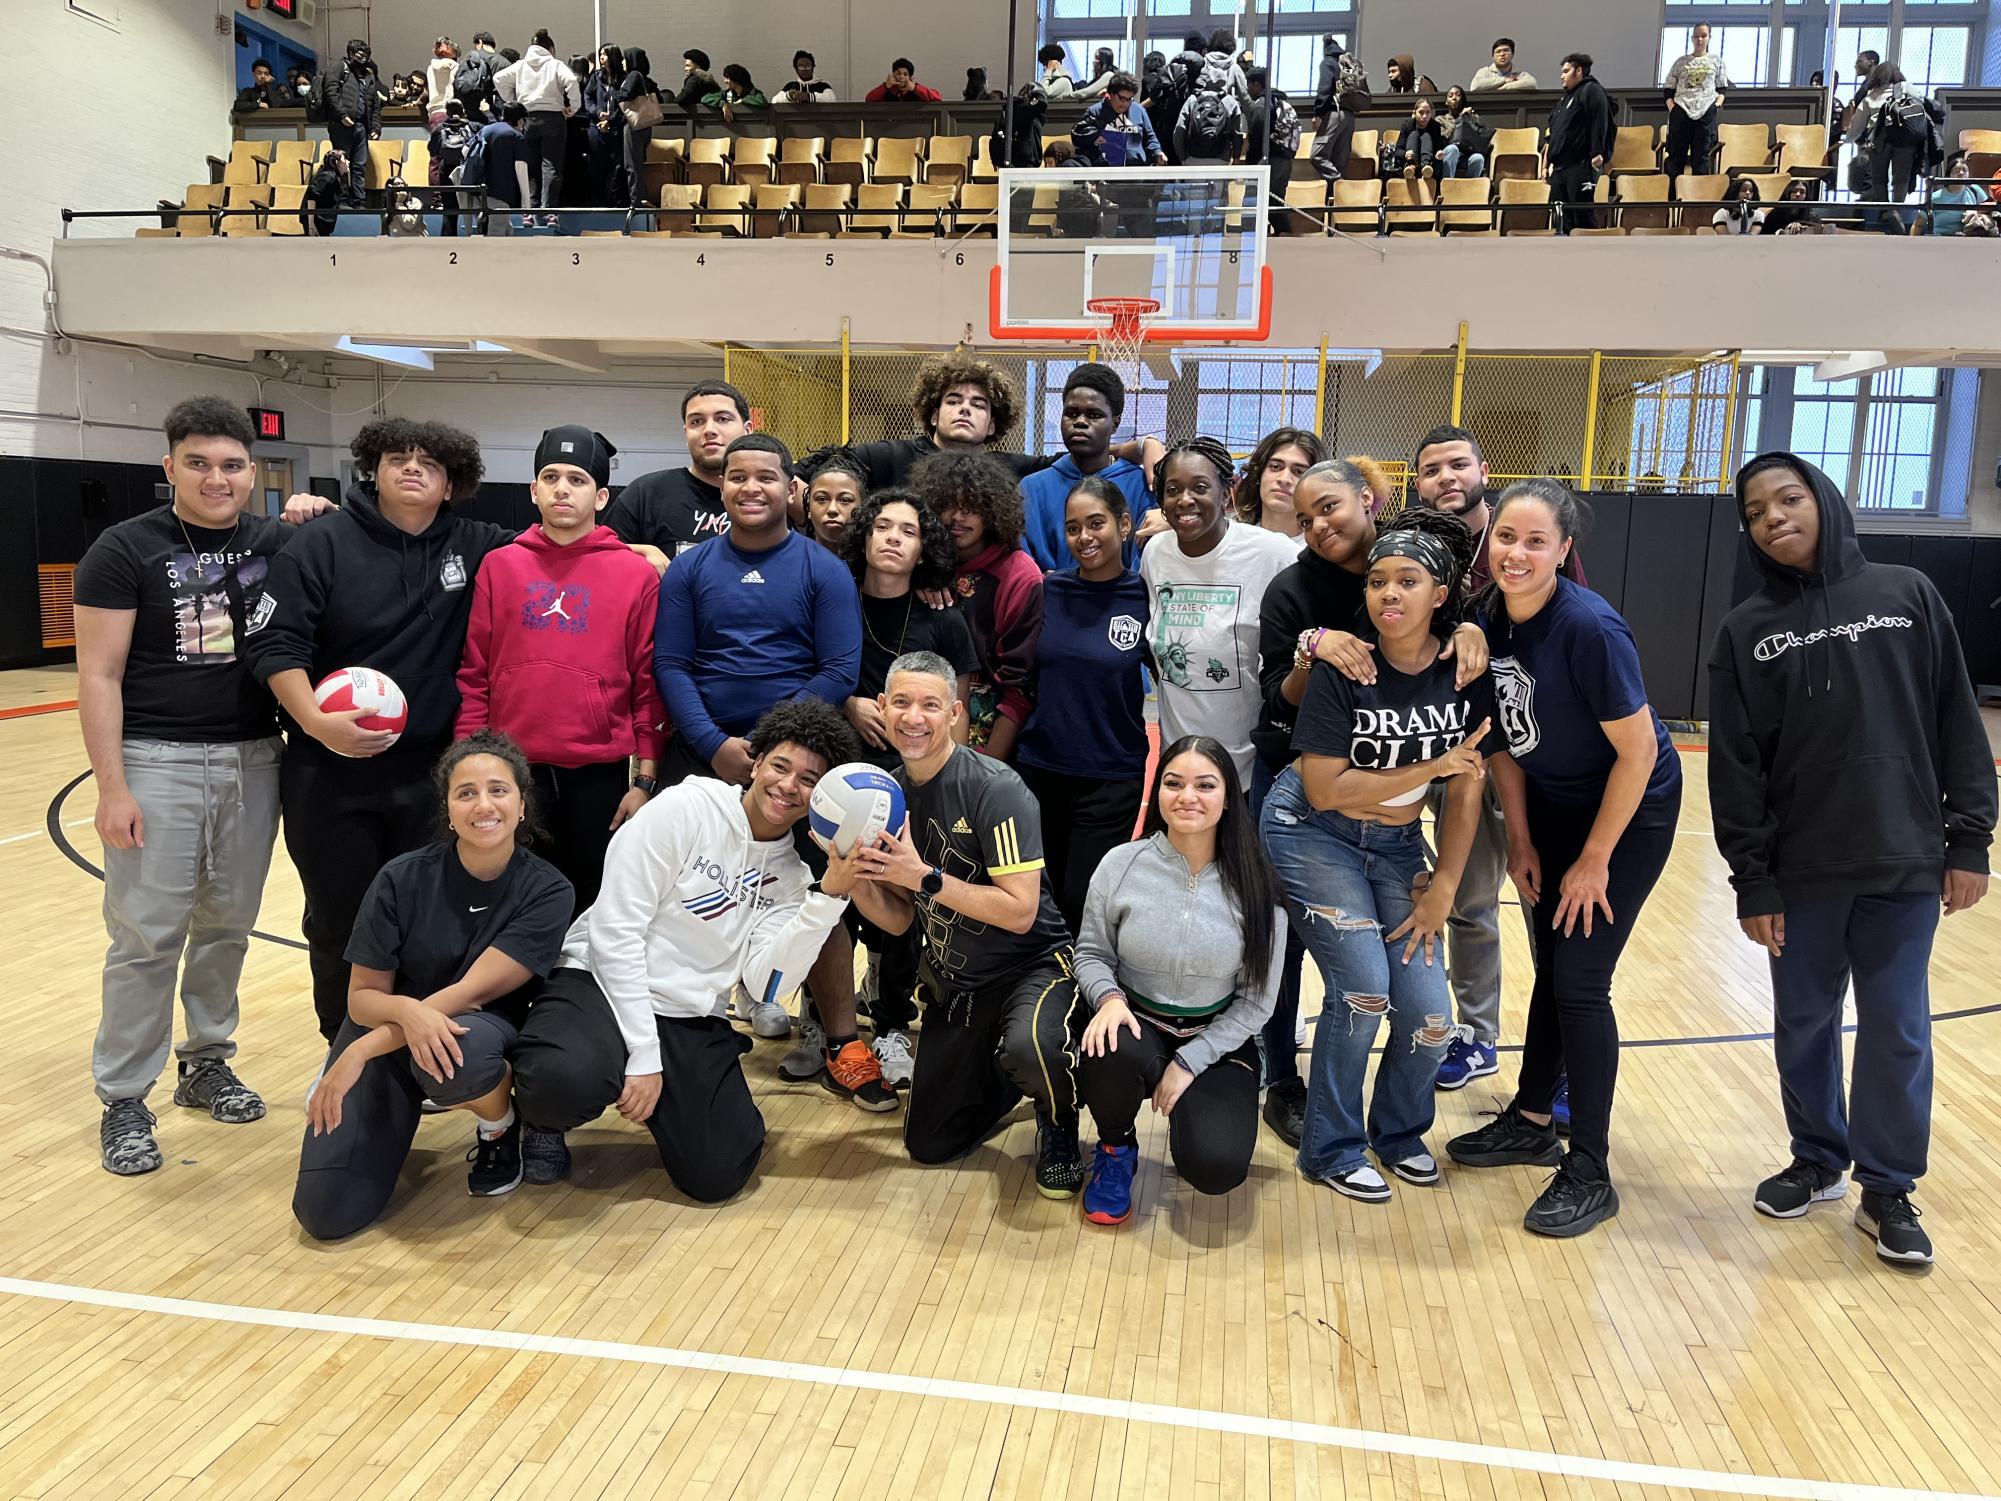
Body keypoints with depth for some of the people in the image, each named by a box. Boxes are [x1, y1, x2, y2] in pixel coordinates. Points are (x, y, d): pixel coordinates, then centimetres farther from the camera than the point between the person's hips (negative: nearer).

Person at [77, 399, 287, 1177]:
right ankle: (123, 1099, 13)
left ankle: (206, 1062, 29)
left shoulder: (275, 543, 5)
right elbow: (98, 675, -6)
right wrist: (111, 787, -13)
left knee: (227, 927, 12)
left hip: (253, 760, 4)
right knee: (146, 936, 0)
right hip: (157, 762, -3)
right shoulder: (125, 550, -5)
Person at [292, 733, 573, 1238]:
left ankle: (500, 1127, -2)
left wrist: (360, 1051, -27)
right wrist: (406, 1009, -31)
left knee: (455, 1056, -39)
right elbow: (362, 996, -7)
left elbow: (473, 991, -21)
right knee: (326, 1213, -12)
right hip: (387, 1028, 2)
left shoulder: (545, 891, -16)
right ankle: (406, 1103, 19)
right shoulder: (403, 879, -14)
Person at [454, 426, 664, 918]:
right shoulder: (499, 566, 5)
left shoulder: (637, 574, 1)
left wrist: (644, 779, -2)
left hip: (602, 776, -1)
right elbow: (474, 675, 6)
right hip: (513, 772, 1)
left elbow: (648, 683, 0)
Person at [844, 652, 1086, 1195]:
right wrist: (859, 880, -18)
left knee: (1029, 1050, -40)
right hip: (953, 982, 6)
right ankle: (1014, 1076, 36)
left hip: (1032, 965, -6)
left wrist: (923, 877, -28)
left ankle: (1058, 1127, -4)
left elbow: (1020, 911, -26)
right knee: (928, 1145, 11)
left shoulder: (995, 788, -22)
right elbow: (898, 921, 2)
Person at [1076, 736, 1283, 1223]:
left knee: (1215, 1168, -22)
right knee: (1111, 1053, -37)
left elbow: (1256, 1001, -6)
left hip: (1217, 1041, 0)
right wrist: (1109, 997, -21)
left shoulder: (1254, 886, -9)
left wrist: (1188, 1063, -13)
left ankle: (1194, 1104, 17)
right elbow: (1091, 952, 2)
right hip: (1137, 1026, 0)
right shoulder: (1121, 865, -8)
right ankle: (1116, 1148, 0)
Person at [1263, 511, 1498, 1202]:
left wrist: (1443, 889, -3)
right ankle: (1332, 1149, 7)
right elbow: (1325, 788, -21)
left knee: (1429, 1012, -5)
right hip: (1312, 831, -4)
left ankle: (1399, 1133, 26)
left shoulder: (1467, 673, -9)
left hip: (1396, 843, 4)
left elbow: (1466, 792, -3)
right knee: (1363, 985, -16)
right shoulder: (1343, 668, -19)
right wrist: (1432, 767, -23)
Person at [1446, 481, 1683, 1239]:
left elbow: (1638, 753, -23)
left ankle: (1590, 1175, 7)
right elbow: (1505, 738, 2)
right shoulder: (1490, 620, -8)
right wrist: (1521, 839, 2)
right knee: (1551, 968, 15)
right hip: (1552, 805, 6)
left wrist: (1595, 859, -16)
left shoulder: (1589, 628, -28)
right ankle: (1531, 1122, 31)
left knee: (1579, 982, -7)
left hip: (1630, 810, -6)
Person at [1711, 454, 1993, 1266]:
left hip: (1906, 864, 0)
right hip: (1802, 871, 1)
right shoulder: (1748, 630, -1)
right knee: (1804, 1026, 11)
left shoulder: (1908, 595, 0)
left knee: (1897, 1031, 6)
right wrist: (1751, 880, -5)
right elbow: (1736, 765, -2)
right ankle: (1818, 1162, 31)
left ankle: (1888, 1189, 22)